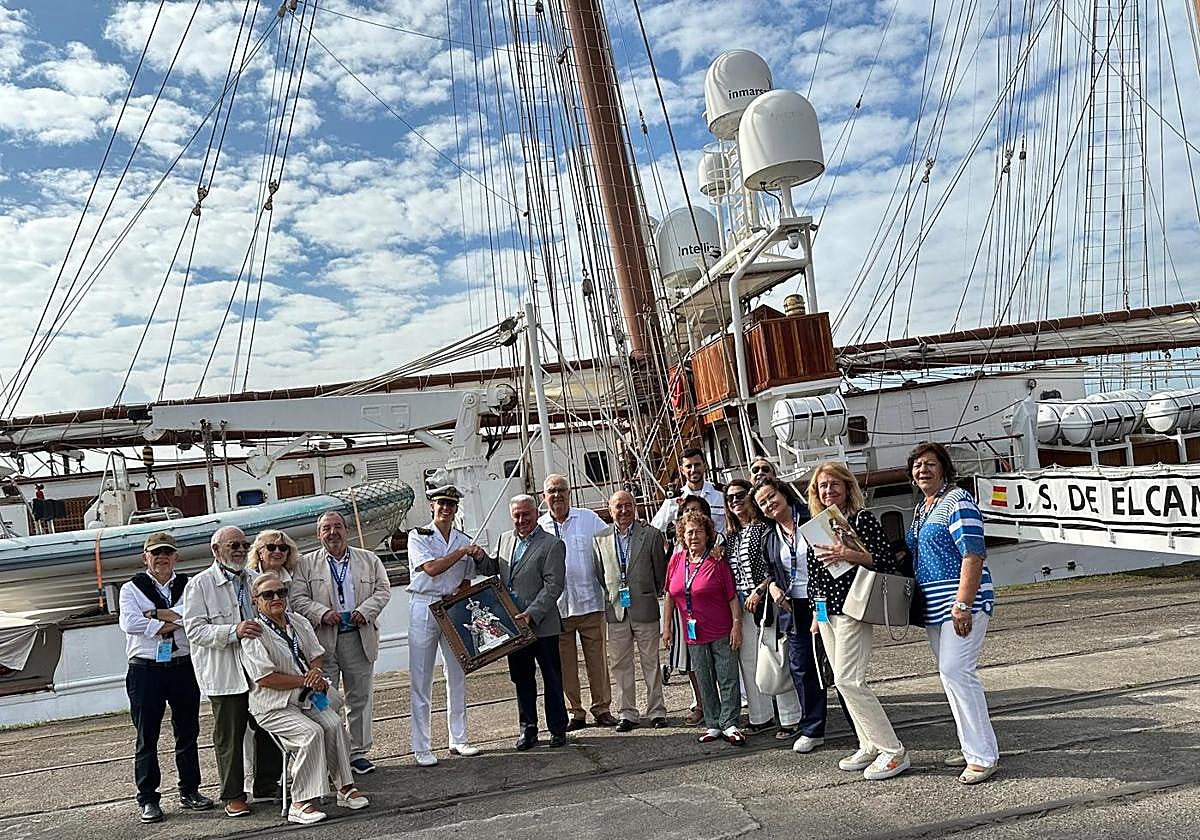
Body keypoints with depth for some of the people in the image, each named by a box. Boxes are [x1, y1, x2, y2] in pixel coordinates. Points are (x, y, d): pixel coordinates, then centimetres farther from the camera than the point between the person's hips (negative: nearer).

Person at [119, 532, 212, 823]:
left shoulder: (188, 586, 7)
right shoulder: (132, 589, 3)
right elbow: (130, 624, -14)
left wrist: (155, 614, -12)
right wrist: (171, 622, -14)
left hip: (183, 667, 2)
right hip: (145, 670, -2)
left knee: (188, 732, 10)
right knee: (147, 736, 4)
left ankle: (189, 791, 23)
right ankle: (148, 799, 14)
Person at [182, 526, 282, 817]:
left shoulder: (254, 578, 11)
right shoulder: (199, 585, -5)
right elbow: (195, 629, -14)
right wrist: (233, 631, -27)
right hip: (225, 674, -5)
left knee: (268, 729, 12)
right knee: (229, 737, 4)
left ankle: (266, 785, 27)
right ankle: (233, 795, 19)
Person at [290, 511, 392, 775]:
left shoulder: (369, 560, 10)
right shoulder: (306, 564, 5)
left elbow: (383, 590, 6)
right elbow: (297, 598, -2)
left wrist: (365, 610, -11)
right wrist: (322, 613, -18)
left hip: (359, 637, 2)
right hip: (323, 640, -2)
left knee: (361, 697, 9)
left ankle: (359, 752, 21)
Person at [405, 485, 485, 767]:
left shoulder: (464, 541, 11)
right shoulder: (418, 536, -1)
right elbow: (431, 568, -14)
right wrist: (463, 551, -13)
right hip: (423, 608, -4)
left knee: (457, 676, 8)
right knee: (421, 680, 0)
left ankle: (458, 740, 18)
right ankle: (421, 747, 7)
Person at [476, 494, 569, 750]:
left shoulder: (552, 544, -9)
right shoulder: (505, 539, 11)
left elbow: (553, 586, -14)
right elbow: (492, 569, 19)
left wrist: (531, 614, -23)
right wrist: (480, 557, -3)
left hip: (542, 624, -5)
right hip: (512, 624, 5)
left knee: (552, 679, 7)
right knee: (521, 679, 13)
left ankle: (557, 729, 20)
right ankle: (528, 729, 25)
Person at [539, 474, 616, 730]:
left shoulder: (588, 519, 3)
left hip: (589, 601, -1)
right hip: (556, 606, 1)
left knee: (597, 658, 5)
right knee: (565, 663, 6)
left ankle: (602, 708, 18)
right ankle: (576, 713, 19)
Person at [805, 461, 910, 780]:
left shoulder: (862, 518, -6)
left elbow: (888, 560, -12)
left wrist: (849, 555, -24)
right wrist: (815, 611, 18)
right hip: (826, 611, 7)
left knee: (848, 680, -13)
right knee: (844, 681, 9)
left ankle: (894, 751, -4)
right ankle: (870, 747, 19)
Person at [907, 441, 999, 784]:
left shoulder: (957, 501, -11)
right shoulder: (921, 508, 17)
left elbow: (973, 555, -18)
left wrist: (963, 604, -24)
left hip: (960, 601, -9)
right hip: (933, 607, 9)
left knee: (956, 671, -13)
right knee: (950, 673, 12)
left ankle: (983, 756, -4)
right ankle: (973, 747, 22)